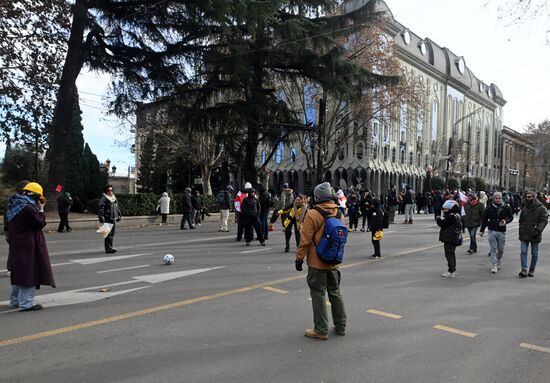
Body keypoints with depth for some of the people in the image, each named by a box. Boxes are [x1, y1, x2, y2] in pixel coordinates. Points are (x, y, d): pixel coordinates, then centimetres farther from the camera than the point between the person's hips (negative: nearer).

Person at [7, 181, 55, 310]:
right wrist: (41, 210, -4)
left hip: (16, 245, 10)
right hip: (28, 246, -10)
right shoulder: (28, 208, -20)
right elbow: (40, 223, -15)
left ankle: (15, 300, 30)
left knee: (19, 272, 19)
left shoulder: (15, 206, 10)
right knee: (29, 272, -3)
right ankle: (26, 303, 0)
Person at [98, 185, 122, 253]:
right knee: (109, 234, -10)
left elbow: (117, 208, 28)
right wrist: (101, 218, -19)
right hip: (107, 219, -8)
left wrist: (119, 215, 26)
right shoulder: (103, 198, -8)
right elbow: (100, 209, -13)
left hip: (113, 219, 8)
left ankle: (110, 248, 22)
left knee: (112, 233, 12)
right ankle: (108, 249, -7)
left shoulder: (114, 198, 18)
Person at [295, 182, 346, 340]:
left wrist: (299, 258, -5)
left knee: (318, 294, 3)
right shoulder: (339, 213, 3)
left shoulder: (312, 214, -17)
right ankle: (340, 326, 28)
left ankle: (321, 330, 10)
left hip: (317, 263, -6)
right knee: (335, 293, 18)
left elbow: (305, 240, -16)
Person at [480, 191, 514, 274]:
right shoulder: (489, 207, -1)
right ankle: (494, 266, 0)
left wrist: (506, 221, -11)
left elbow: (511, 217, 12)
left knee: (501, 249, 10)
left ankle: (498, 262, 34)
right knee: (493, 249, -3)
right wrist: (482, 230, 6)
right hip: (492, 231, -1)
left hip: (502, 231, 1)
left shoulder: (506, 207, 0)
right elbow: (484, 219, 6)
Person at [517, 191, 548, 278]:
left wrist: (538, 230, -24)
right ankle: (524, 270, -6)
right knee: (523, 252, -5)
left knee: (534, 254, 7)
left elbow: (544, 221, -11)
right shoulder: (524, 209, 12)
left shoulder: (541, 209, -3)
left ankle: (532, 270, 18)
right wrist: (521, 233, 14)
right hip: (524, 235, 3)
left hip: (535, 235, -3)